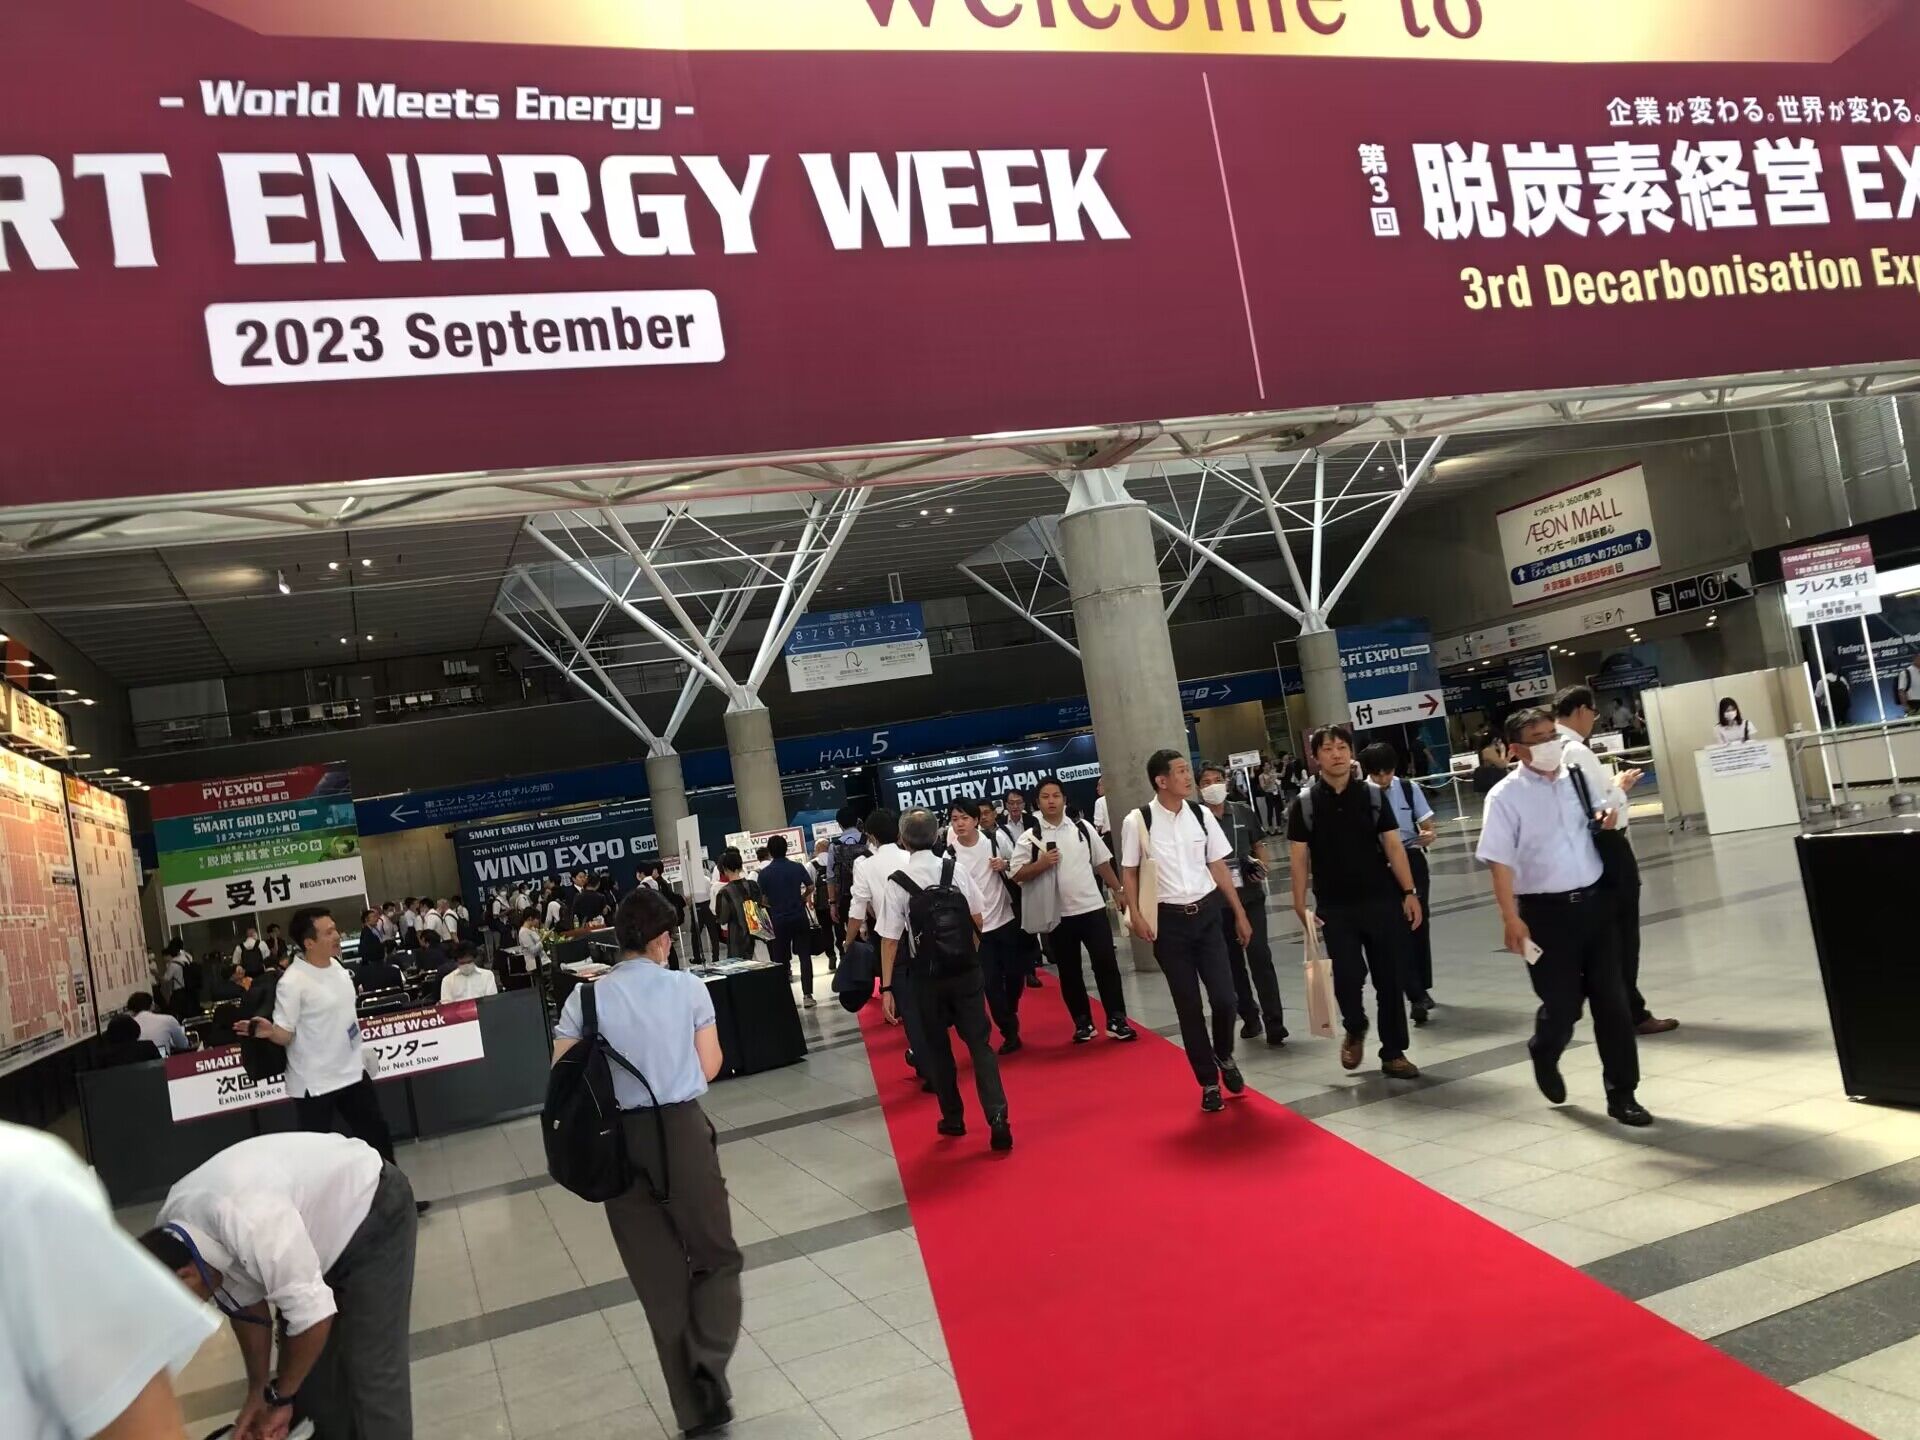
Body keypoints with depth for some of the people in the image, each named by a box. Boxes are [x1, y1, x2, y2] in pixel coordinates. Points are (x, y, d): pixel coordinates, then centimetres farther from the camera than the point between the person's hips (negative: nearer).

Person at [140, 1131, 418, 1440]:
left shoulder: (251, 1224, -39)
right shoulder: (173, 1231, -11)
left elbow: (313, 1313, -29)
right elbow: (244, 1303, 3)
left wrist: (279, 1396, -11)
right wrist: (258, 1392, 6)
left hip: (374, 1208, -8)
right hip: (321, 1221, 8)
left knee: (369, 1364, -12)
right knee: (303, 1361, 8)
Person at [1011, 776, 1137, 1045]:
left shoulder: (1082, 828, 4)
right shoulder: (1029, 838, -3)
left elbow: (1102, 863, 12)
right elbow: (1016, 875, -6)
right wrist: (1041, 864, -20)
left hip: (1092, 907, 1)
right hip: (1058, 915, 0)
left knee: (1106, 963, -1)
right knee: (1069, 971, 9)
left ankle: (1117, 1020, 8)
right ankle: (1083, 1022, 21)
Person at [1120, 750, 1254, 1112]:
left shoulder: (1200, 815, 0)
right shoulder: (1138, 822, -9)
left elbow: (1218, 866, 7)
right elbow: (1130, 872, -1)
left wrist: (1240, 914, 8)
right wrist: (1137, 915, -11)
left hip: (1206, 912, 2)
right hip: (1168, 919, -2)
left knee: (1224, 996, -3)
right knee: (1188, 1005, 6)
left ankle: (1225, 1057, 30)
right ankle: (1209, 1082, 22)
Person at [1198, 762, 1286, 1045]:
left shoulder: (1243, 812, 3)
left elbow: (1259, 845, 14)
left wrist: (1261, 866, -5)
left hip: (1250, 896, 0)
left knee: (1260, 957, -6)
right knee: (1232, 962, 11)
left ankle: (1274, 1023, -3)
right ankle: (1249, 1017, 26)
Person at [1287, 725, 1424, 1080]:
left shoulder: (1373, 795, 3)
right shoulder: (1305, 804, -1)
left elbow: (1393, 846, 3)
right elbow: (1300, 858, -1)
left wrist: (1409, 892, -5)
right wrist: (1301, 907, -7)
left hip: (1381, 902, 1)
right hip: (1335, 909, -1)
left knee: (1389, 979, 5)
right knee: (1348, 976, -7)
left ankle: (1393, 1053, 18)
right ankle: (1354, 1030, 24)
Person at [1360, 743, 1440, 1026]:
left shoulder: (1409, 788, -1)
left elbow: (1427, 826, 2)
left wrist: (1428, 836, -19)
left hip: (1412, 861, 3)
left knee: (1420, 924, 11)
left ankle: (1422, 988, 27)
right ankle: (1416, 995, -4)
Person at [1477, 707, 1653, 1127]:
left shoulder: (1579, 777, 5)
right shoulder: (1506, 797, -10)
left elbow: (1605, 815, 25)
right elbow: (1501, 862, -12)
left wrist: (1608, 817, 0)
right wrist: (1511, 918, -17)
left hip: (1595, 901, 4)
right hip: (1546, 910, -4)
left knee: (1612, 1001, 6)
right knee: (1563, 1004, 2)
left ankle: (1622, 1094, 18)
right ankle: (1544, 1056, 37)